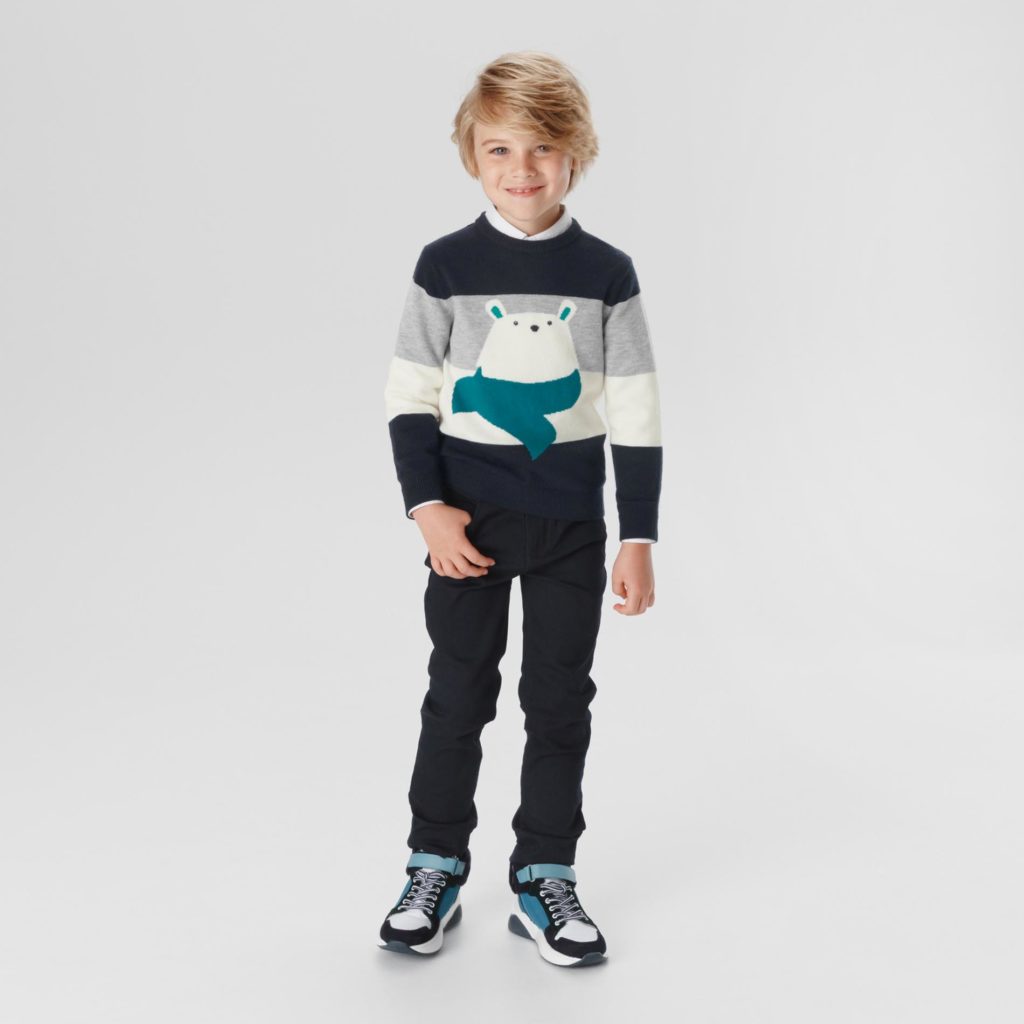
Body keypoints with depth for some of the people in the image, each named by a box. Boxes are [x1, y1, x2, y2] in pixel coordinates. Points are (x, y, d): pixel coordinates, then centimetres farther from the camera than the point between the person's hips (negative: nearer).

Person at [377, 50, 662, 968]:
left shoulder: (605, 274, -1)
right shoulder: (446, 266, -3)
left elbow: (637, 416, 0)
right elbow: (408, 400, 0)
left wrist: (639, 537, -3)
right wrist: (427, 505, -11)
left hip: (571, 523, 1)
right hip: (469, 519, -1)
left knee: (561, 700, 8)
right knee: (458, 694, 7)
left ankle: (545, 876, 22)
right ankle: (435, 869, 23)